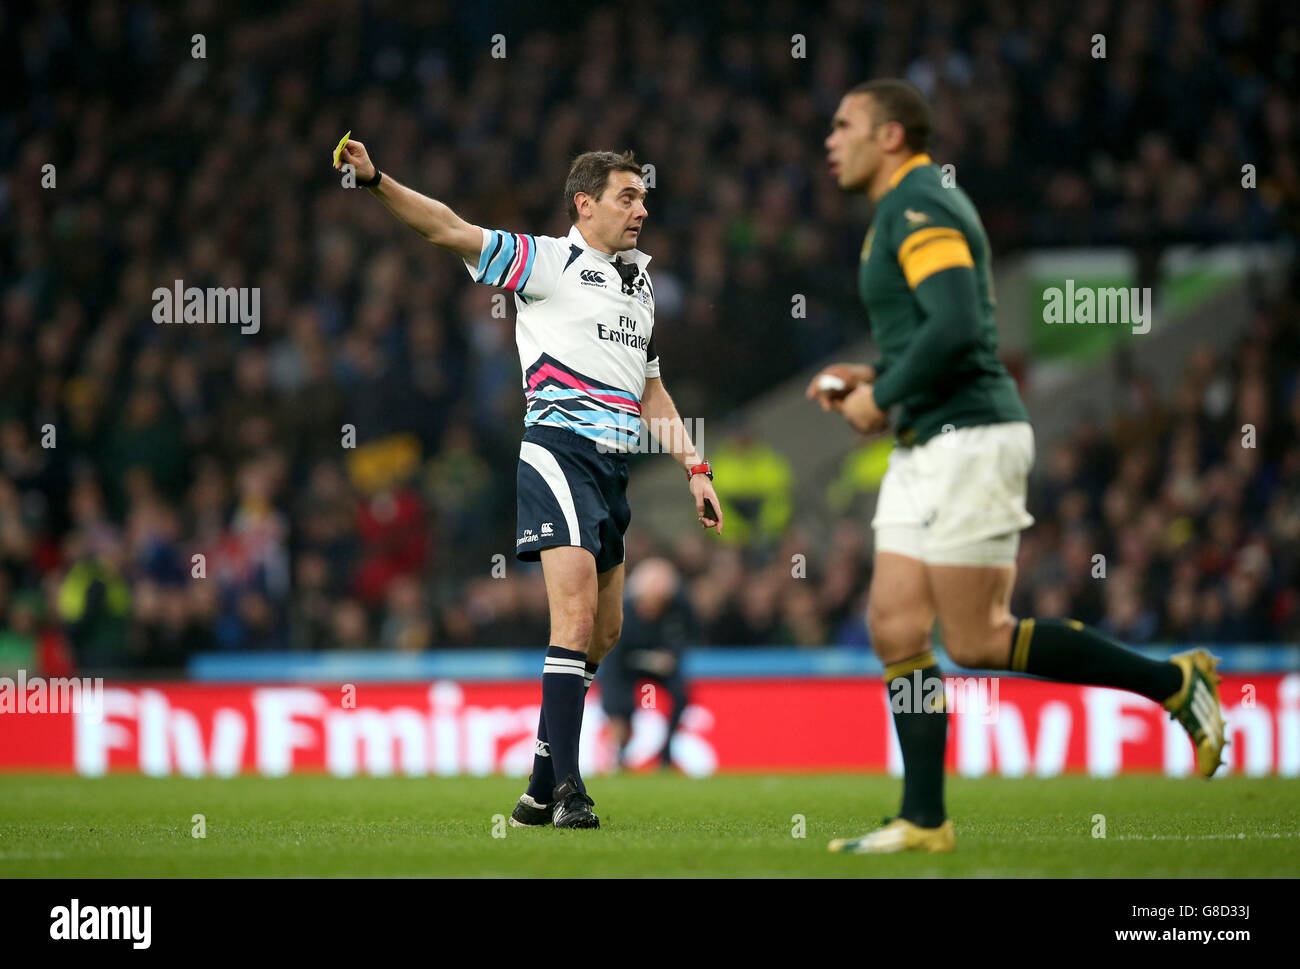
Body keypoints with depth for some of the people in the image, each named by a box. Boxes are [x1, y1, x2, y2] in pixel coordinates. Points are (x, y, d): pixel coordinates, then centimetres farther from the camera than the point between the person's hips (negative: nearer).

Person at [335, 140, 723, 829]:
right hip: (558, 449, -8)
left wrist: (695, 469, 22)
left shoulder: (639, 288, 23)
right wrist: (375, 181, -24)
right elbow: (451, 231, -10)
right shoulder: (547, 261, 0)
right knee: (577, 610, -19)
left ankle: (541, 790, 15)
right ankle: (567, 789, -22)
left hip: (615, 463, 8)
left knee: (604, 630, 8)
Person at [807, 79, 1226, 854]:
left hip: (968, 439, -10)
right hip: (928, 448, 10)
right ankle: (925, 820, 2)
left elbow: (956, 327, -26)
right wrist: (875, 379, 16)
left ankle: (1173, 682, 0)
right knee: (895, 625, 3)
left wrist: (882, 397, -14)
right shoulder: (912, 208, 20)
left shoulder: (920, 206, -13)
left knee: (977, 641, -8)